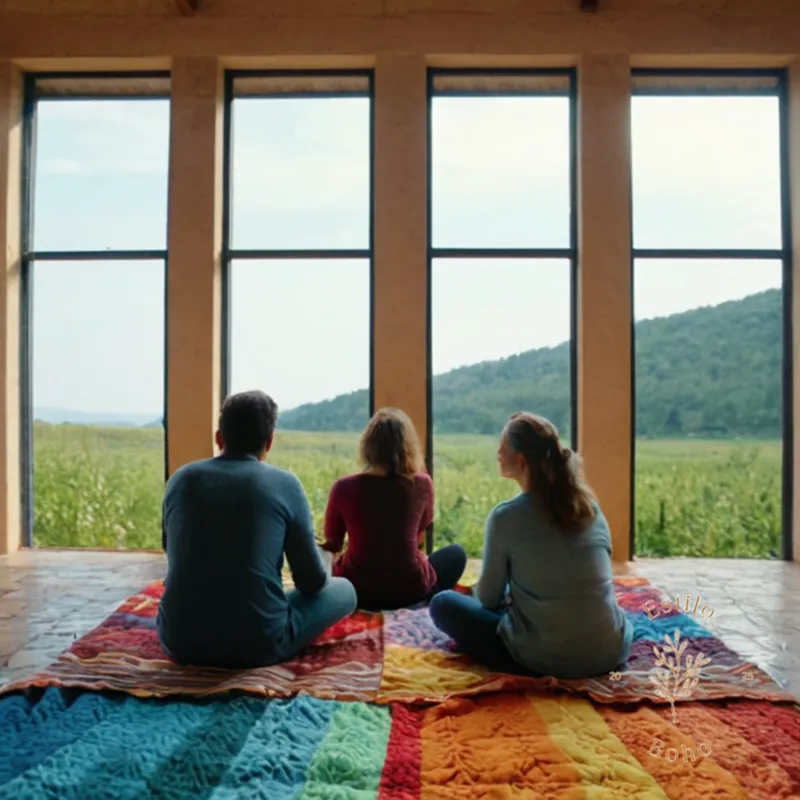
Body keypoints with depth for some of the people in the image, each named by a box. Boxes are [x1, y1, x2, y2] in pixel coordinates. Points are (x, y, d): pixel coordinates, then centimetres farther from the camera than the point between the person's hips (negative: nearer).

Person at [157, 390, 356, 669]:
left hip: (180, 640, 4)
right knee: (344, 590, 17)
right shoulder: (284, 484, -8)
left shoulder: (181, 479, 1)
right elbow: (312, 581, -3)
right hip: (258, 643, -4)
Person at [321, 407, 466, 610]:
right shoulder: (422, 484, -9)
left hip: (356, 590, 1)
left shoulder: (343, 488, -10)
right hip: (410, 589, 0)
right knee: (456, 553, 26)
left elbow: (332, 545, 7)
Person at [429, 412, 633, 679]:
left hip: (545, 660, -6)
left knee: (443, 603, 10)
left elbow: (488, 598, -1)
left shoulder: (505, 516, -13)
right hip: (611, 653, 6)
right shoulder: (591, 506, 2)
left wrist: (508, 596, 23)